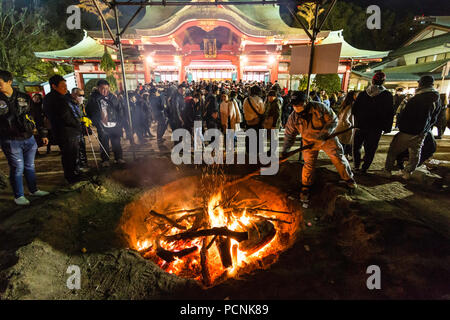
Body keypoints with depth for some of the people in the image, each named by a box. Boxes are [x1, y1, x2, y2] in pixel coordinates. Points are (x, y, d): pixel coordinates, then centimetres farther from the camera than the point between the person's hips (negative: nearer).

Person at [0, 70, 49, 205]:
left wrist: (43, 134, 11)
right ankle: (19, 196, 15)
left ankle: (34, 190, 28)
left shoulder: (24, 97, 7)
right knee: (17, 168, 1)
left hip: (29, 139, 3)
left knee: (30, 166, 14)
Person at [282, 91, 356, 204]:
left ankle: (348, 179, 27)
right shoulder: (293, 117, -14)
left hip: (327, 138, -1)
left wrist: (323, 135, -27)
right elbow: (289, 134, -4)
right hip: (309, 142, 1)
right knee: (308, 164, -1)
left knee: (338, 158, 2)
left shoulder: (319, 107, -23)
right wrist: (285, 149, -14)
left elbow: (333, 120, -16)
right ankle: (306, 188, 18)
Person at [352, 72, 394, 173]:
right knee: (370, 149, 7)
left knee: (357, 146, 16)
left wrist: (357, 122, 15)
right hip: (376, 128, -2)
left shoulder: (363, 94, 1)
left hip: (360, 126, 2)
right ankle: (364, 168, 10)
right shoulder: (387, 95, -4)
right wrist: (387, 128, 2)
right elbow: (390, 114, -4)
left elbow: (354, 110, 5)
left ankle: (356, 166, 17)